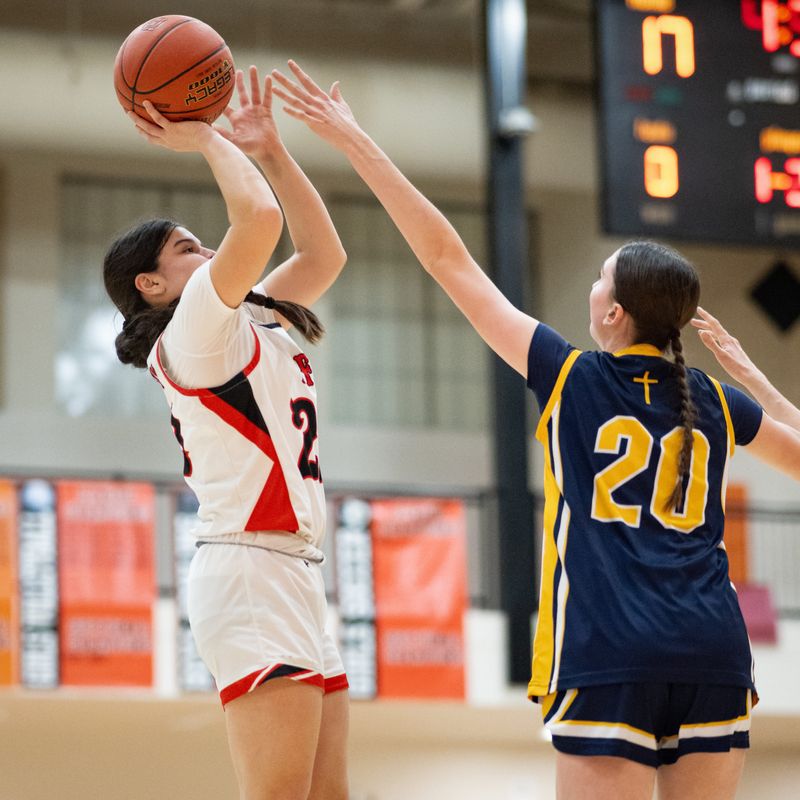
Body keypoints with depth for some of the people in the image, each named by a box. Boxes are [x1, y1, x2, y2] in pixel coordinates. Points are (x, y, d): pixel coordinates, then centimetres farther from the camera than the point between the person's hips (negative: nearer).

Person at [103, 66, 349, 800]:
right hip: (250, 569, -9)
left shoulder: (252, 324, 22)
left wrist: (270, 150, 22)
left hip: (294, 575, 10)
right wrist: (209, 142, -3)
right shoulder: (195, 327, -4)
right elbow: (259, 219, -18)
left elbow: (324, 255, 27)